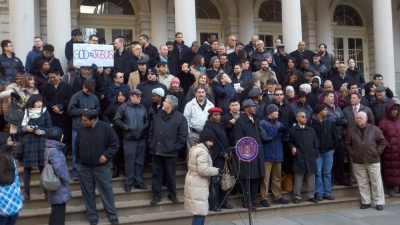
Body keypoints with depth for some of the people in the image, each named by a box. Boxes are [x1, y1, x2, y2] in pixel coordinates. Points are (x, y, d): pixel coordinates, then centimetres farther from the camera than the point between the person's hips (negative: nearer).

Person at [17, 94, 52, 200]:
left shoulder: (45, 113, 0)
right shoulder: (25, 113, 3)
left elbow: (49, 129, 2)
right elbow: (18, 130, 6)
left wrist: (42, 132, -16)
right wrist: (25, 128, -13)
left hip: (41, 144, -1)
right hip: (27, 144, 1)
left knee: (43, 167, 1)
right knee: (27, 168, 5)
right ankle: (27, 192, 13)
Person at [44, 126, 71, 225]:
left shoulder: (50, 148, 10)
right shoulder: (54, 151, -21)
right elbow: (59, 169, -26)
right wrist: (66, 181, -12)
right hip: (59, 187, -10)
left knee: (57, 211, 18)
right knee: (58, 212, -1)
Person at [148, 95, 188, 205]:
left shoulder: (180, 117, -5)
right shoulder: (158, 116, 12)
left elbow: (183, 135, -9)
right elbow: (151, 131, 15)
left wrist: (175, 147, -12)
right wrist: (150, 144, 4)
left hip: (170, 152, -4)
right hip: (156, 151, 4)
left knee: (170, 175, 8)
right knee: (156, 174, 8)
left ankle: (172, 195, 23)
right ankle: (156, 196, 17)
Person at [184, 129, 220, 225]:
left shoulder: (195, 148, 14)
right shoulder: (203, 151, -19)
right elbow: (203, 170, -26)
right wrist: (216, 170, -12)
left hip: (195, 184, 11)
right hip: (198, 185, -11)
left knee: (201, 211, 15)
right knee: (200, 212, -7)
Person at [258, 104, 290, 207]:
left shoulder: (279, 124, 13)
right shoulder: (262, 123, -4)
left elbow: (285, 138, 9)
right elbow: (265, 137, -15)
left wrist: (285, 132, -12)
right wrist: (277, 132, -19)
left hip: (278, 154, 6)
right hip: (267, 155, -6)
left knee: (277, 177, 12)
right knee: (266, 178, -5)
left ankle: (277, 197, 19)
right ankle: (264, 198, -1)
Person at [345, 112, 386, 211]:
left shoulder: (374, 129, 1)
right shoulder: (351, 131, 4)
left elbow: (382, 141, 4)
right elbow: (348, 144, 10)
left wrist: (377, 152, -4)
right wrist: (352, 154, 0)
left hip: (373, 161, -2)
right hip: (358, 162, 2)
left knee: (376, 182, 3)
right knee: (362, 183, 7)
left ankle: (379, 202, 13)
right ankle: (366, 202, 17)